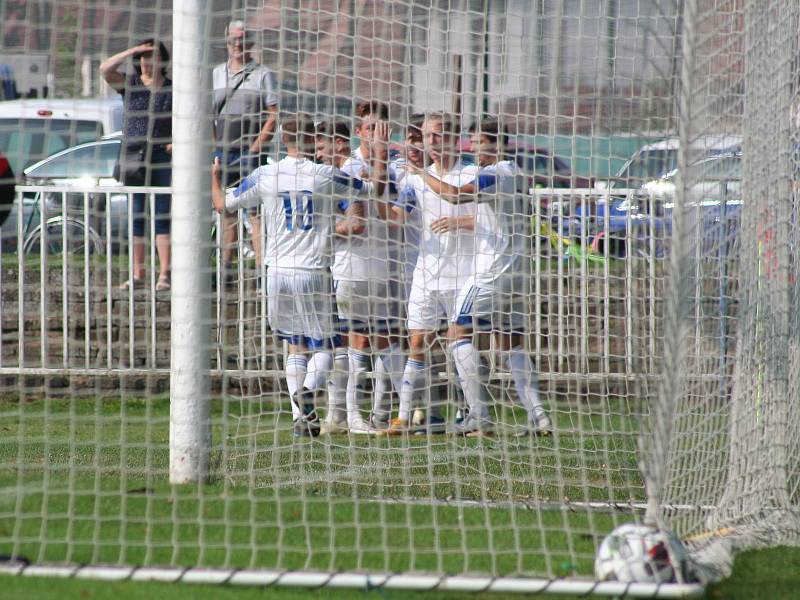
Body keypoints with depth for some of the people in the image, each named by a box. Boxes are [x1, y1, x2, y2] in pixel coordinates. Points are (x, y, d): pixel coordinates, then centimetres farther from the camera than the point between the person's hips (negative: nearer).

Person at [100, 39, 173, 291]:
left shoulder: (173, 89, 6)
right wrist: (133, 51, -13)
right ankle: (137, 273, 9)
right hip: (133, 155, 2)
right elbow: (105, 69, -10)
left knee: (163, 217, -5)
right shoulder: (129, 84, 6)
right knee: (135, 216, 5)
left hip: (163, 157, -2)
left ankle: (164, 274, -7)